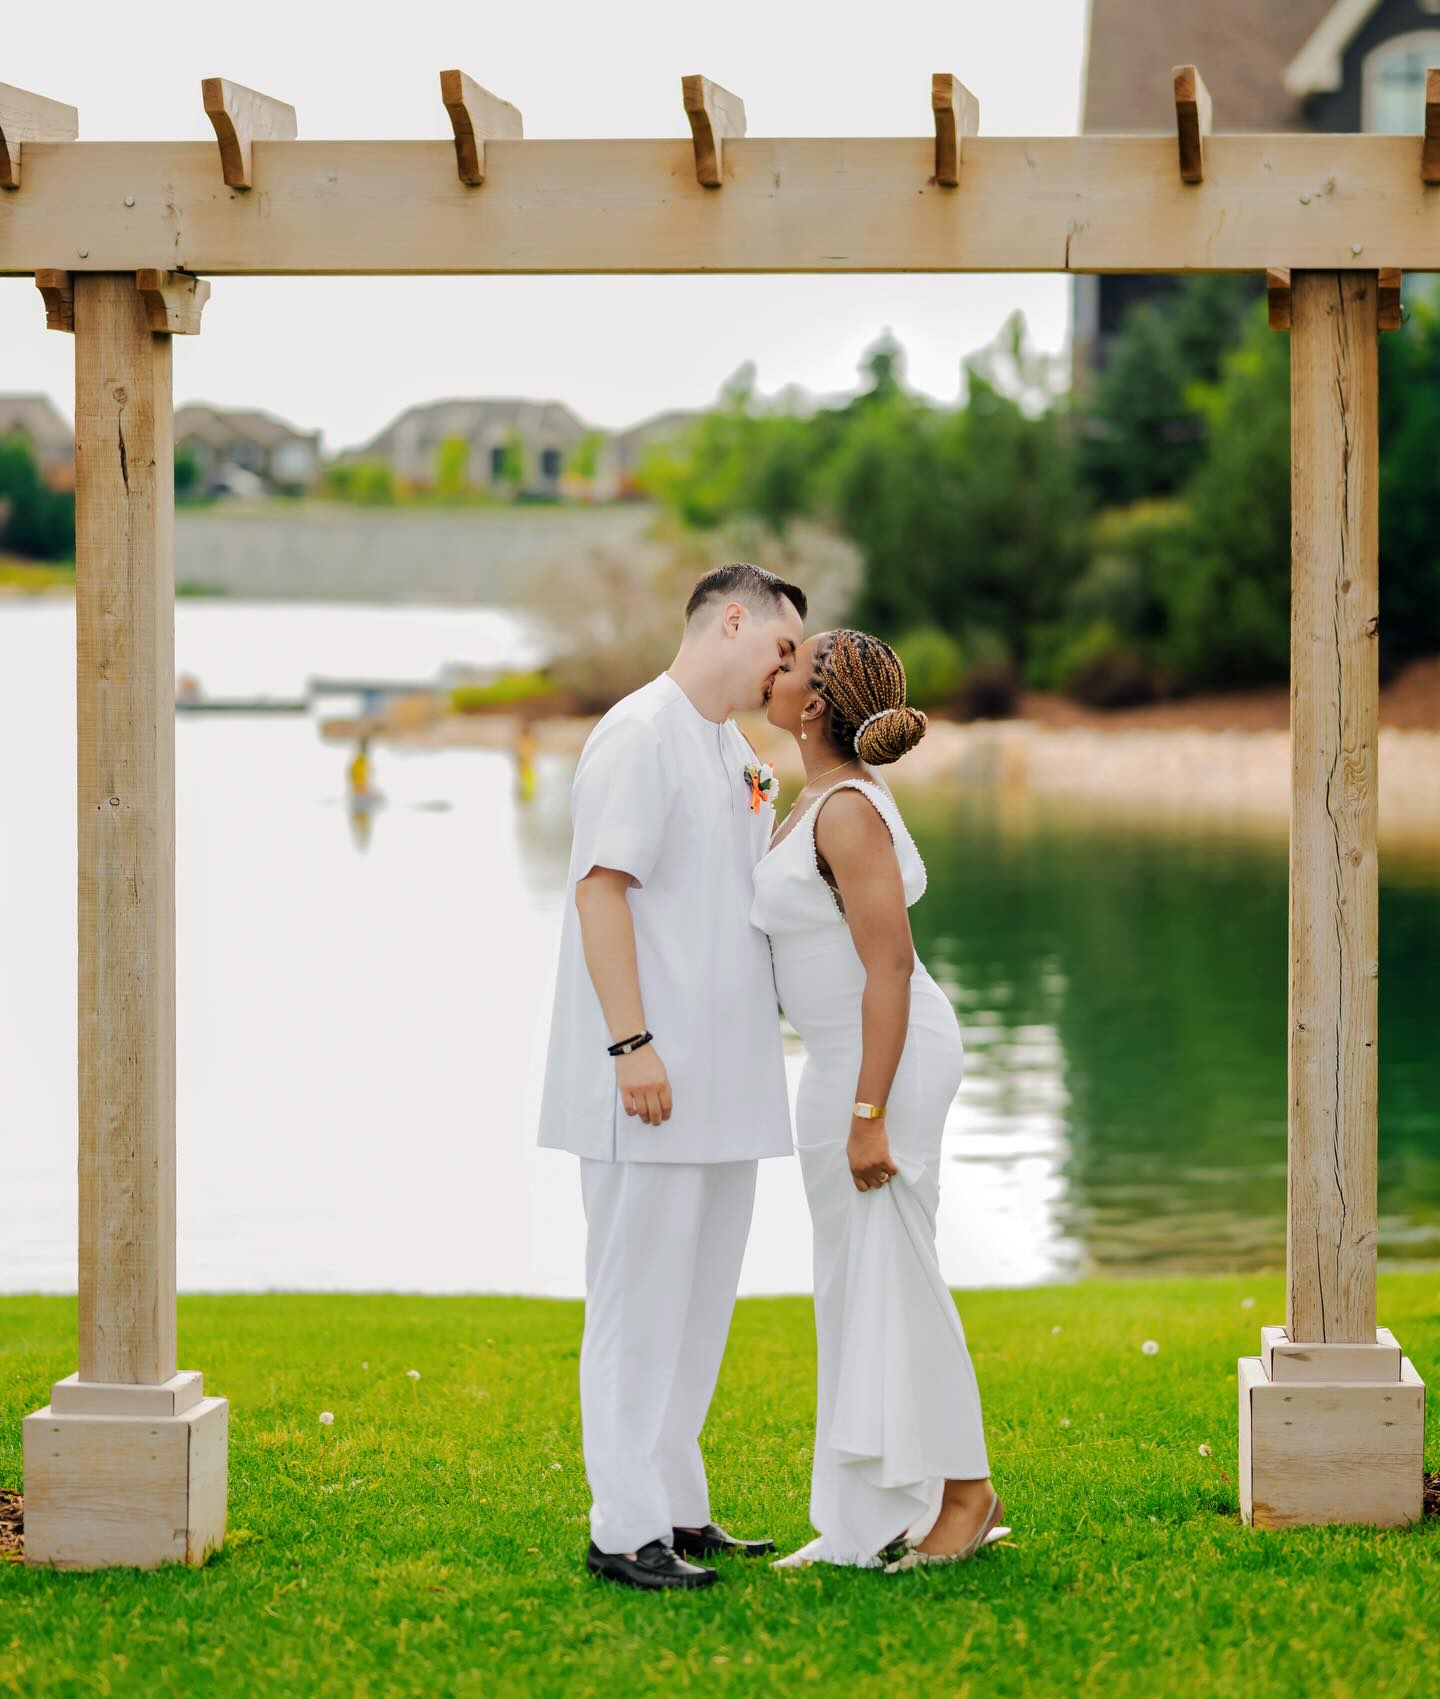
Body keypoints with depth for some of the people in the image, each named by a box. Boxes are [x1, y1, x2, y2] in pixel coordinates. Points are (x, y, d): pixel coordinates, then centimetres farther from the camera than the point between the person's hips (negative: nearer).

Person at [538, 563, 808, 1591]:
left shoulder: (737, 754, 19)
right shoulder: (640, 734, -11)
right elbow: (601, 888, -18)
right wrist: (632, 1043, -23)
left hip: (724, 1080, 10)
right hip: (651, 1081, -10)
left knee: (701, 1296, 14)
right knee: (640, 1302, -6)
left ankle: (680, 1508, 23)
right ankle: (627, 1529, -2)